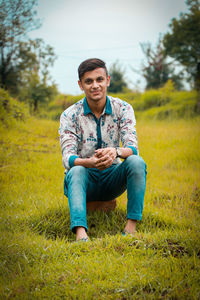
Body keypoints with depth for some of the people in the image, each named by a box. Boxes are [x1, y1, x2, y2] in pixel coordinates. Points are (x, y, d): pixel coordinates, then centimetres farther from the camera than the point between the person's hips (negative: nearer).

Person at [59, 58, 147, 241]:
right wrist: (89, 162, -42)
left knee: (137, 162, -26)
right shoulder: (70, 115, -9)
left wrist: (115, 152, -41)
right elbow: (68, 159, -18)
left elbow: (133, 148, -16)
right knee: (76, 171, -34)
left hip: (112, 178, 2)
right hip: (85, 178, -1)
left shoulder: (123, 109, -5)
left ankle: (131, 227, -30)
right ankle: (80, 233, -54)